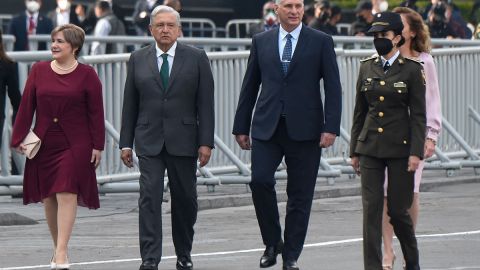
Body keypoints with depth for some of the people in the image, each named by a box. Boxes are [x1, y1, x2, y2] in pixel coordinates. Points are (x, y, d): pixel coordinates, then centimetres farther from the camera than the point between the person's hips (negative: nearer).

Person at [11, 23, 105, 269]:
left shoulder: (87, 75, -1)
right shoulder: (39, 71, 6)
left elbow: (96, 112, 0)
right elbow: (26, 106, 6)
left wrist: (97, 146, -4)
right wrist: (19, 138, 1)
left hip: (75, 145, -4)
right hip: (43, 145, 4)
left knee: (66, 194, -11)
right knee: (48, 197, 6)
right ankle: (58, 247, 19)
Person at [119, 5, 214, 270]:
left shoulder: (196, 58, 3)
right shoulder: (138, 59, 7)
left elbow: (205, 103, 0)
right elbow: (130, 104, 9)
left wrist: (206, 141, -6)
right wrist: (126, 142, 4)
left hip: (183, 141, 0)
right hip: (149, 141, 0)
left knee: (185, 199, 7)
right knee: (149, 198, -9)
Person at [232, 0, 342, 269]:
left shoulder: (321, 42, 3)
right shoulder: (261, 42, 10)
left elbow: (333, 88, 0)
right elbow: (250, 87, 14)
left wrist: (331, 128, -10)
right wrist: (241, 126, 10)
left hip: (304, 129, -1)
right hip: (267, 127, 1)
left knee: (300, 195, 1)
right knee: (260, 181, -15)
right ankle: (272, 242, 4)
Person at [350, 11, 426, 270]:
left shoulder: (412, 69, -4)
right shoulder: (367, 67, 7)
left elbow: (418, 115, -5)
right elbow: (359, 112, 12)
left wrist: (416, 152, -11)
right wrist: (354, 151, 11)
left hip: (399, 149, -3)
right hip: (370, 148, 3)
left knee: (398, 210, 2)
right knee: (371, 209, -4)